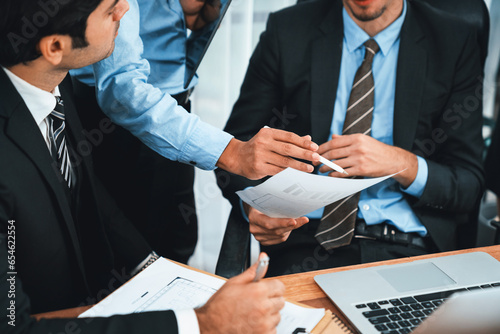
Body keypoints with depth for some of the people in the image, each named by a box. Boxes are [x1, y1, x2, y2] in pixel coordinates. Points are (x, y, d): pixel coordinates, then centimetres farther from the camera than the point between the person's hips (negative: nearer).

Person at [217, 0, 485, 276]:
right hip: (305, 240, 0)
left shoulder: (454, 44, 4)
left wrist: (402, 164, -16)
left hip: (406, 248, 1)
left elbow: (469, 184, 4)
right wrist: (253, 204, -14)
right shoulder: (287, 32, 4)